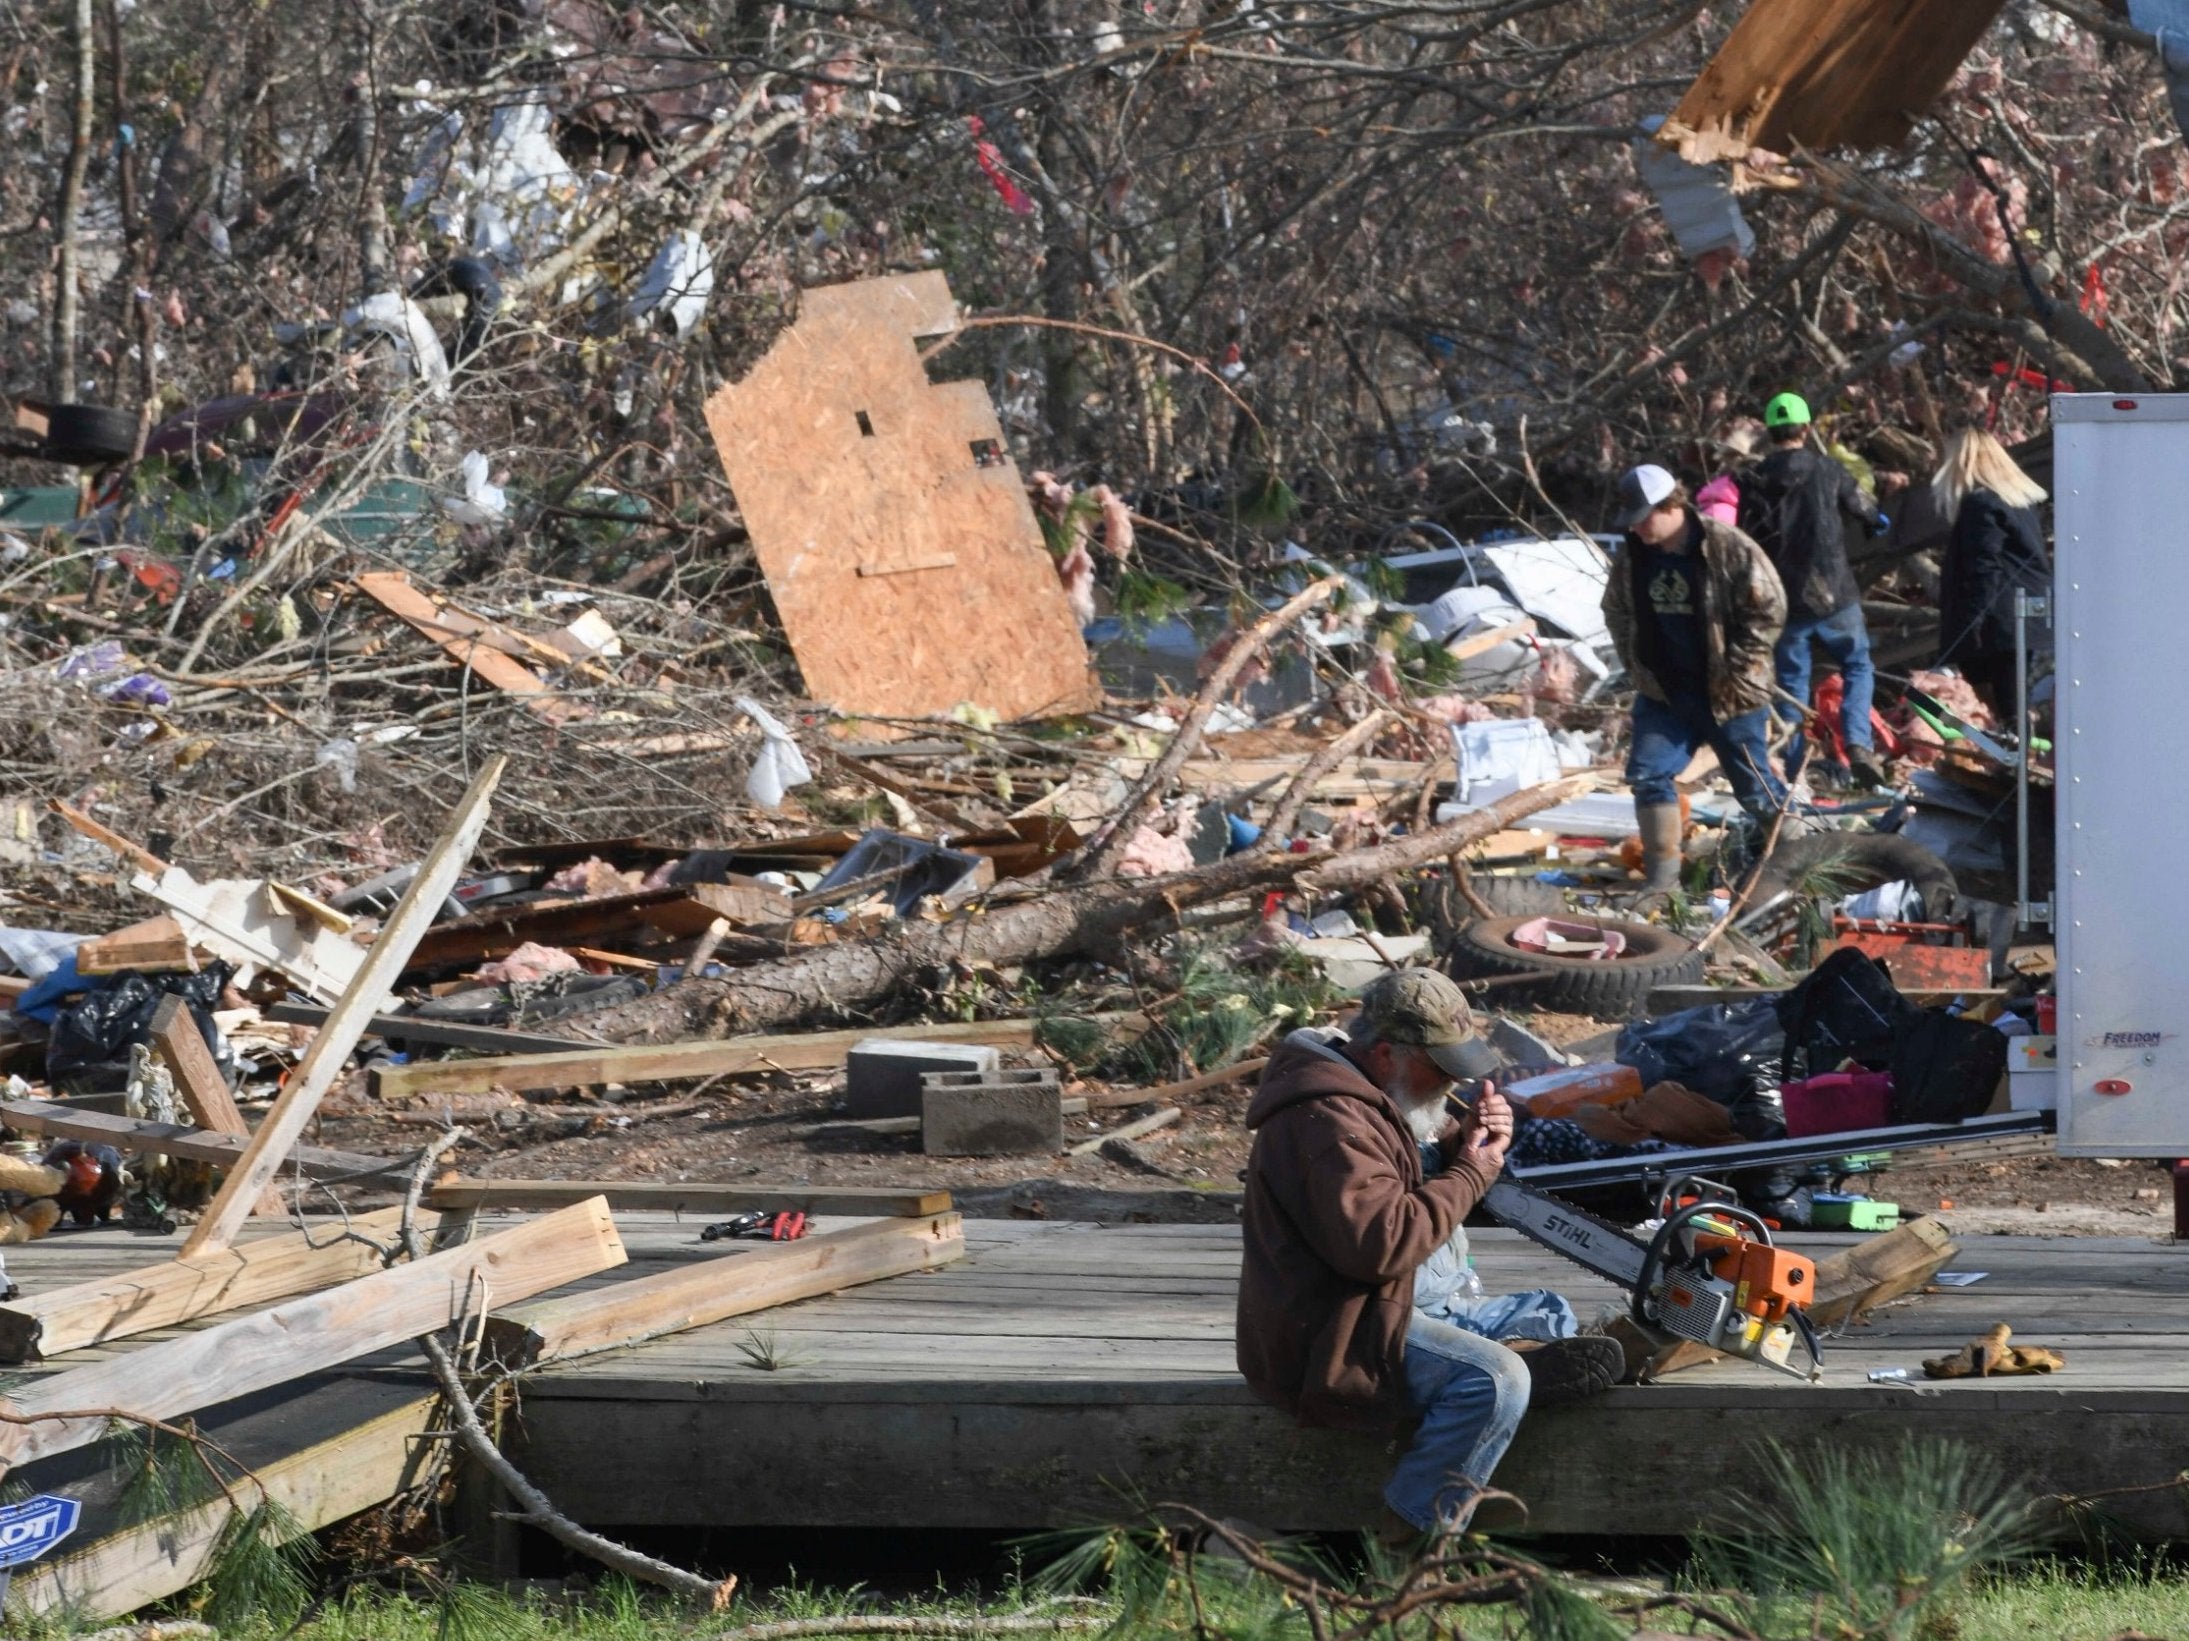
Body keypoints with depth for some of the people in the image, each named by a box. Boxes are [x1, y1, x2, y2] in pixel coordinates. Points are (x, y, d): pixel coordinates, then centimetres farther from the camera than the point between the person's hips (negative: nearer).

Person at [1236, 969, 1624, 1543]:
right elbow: (1379, 1243, -32)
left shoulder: (1371, 1095, 12)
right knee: (1496, 1380, -31)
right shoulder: (1328, 1119, -23)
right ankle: (1413, 1539, -26)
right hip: (1335, 1335, -12)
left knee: (1550, 1318, 20)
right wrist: (1469, 1174, -19)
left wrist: (1465, 1140, 0)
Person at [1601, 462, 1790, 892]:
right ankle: (1661, 877, 6)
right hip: (1664, 692, 5)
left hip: (1727, 695, -5)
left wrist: (1735, 668, -14)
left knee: (1756, 787, 4)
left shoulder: (1729, 549, -18)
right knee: (1649, 774, -2)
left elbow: (1768, 610, -15)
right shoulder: (1633, 556, -1)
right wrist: (1635, 665, 6)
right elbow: (1616, 612, 16)